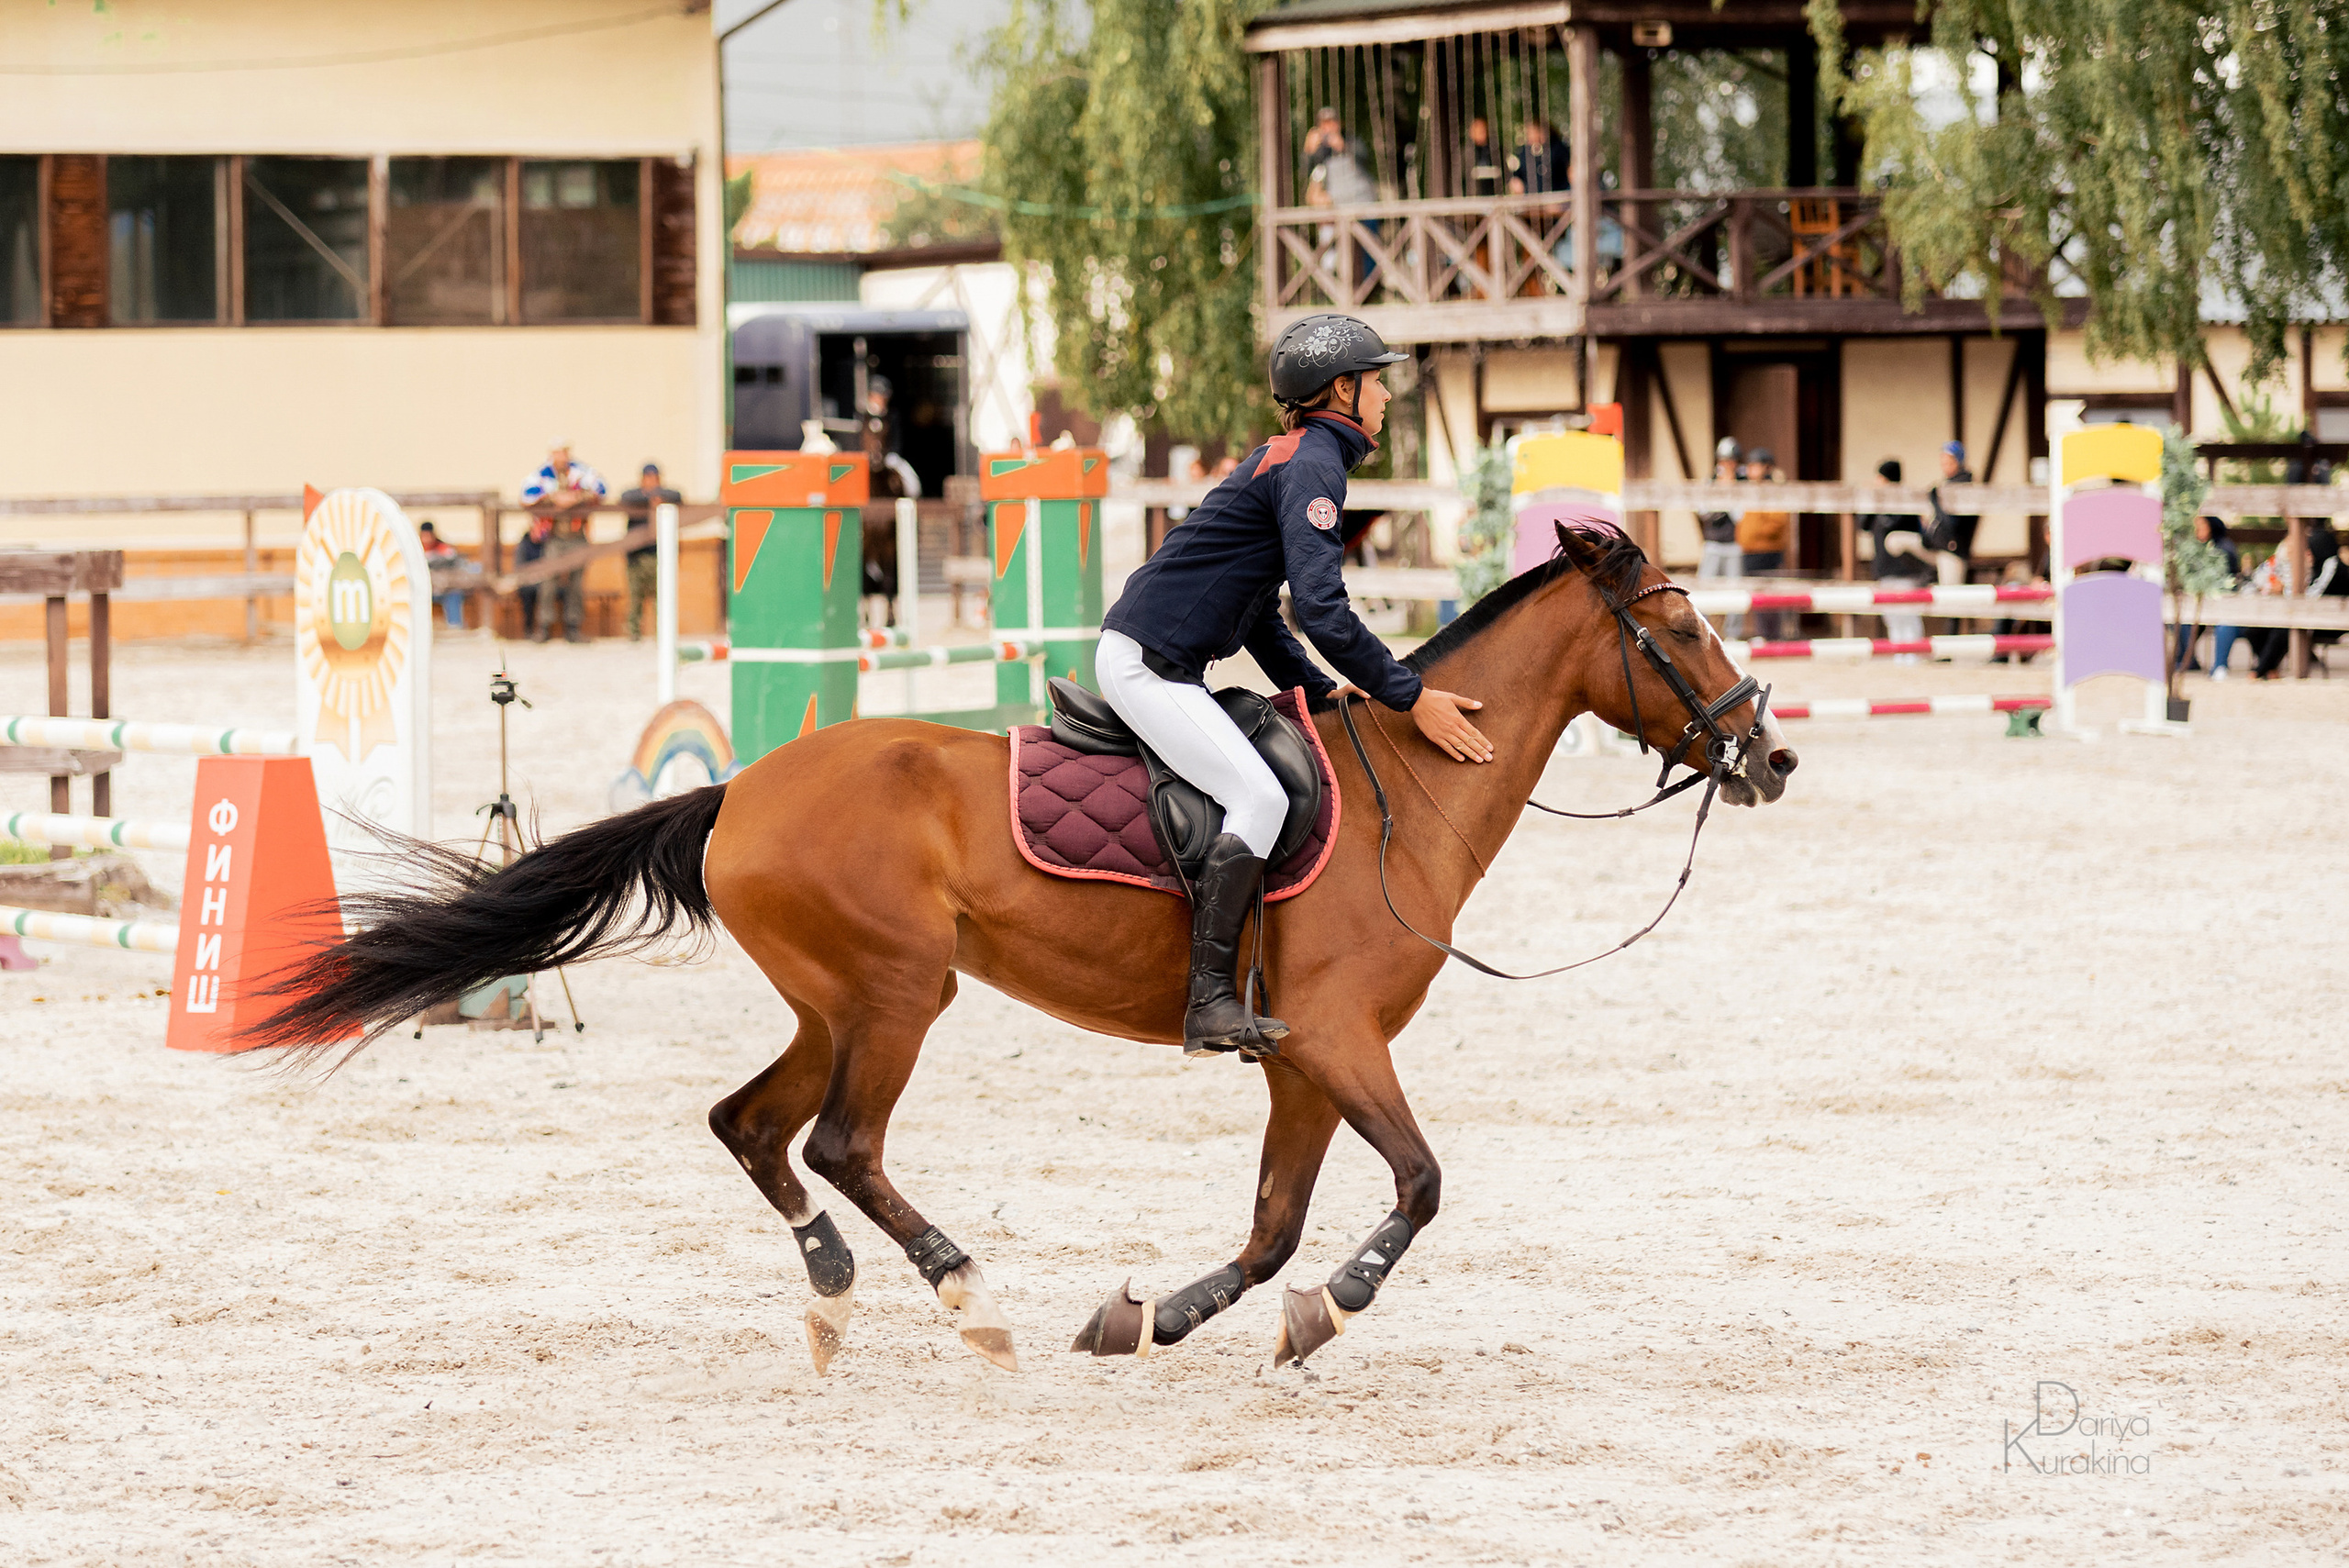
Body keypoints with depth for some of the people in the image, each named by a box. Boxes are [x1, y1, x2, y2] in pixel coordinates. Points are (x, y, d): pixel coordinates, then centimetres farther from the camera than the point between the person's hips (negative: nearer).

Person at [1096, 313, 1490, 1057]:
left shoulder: (1287, 457, 20)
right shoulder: (1313, 463, -13)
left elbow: (1258, 609, 25)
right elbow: (1322, 609, -22)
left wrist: (1315, 687, 16)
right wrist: (1410, 697, -18)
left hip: (1159, 664, 11)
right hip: (1148, 663, -11)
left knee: (1257, 792, 14)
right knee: (1259, 797, -20)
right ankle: (1210, 1003, -22)